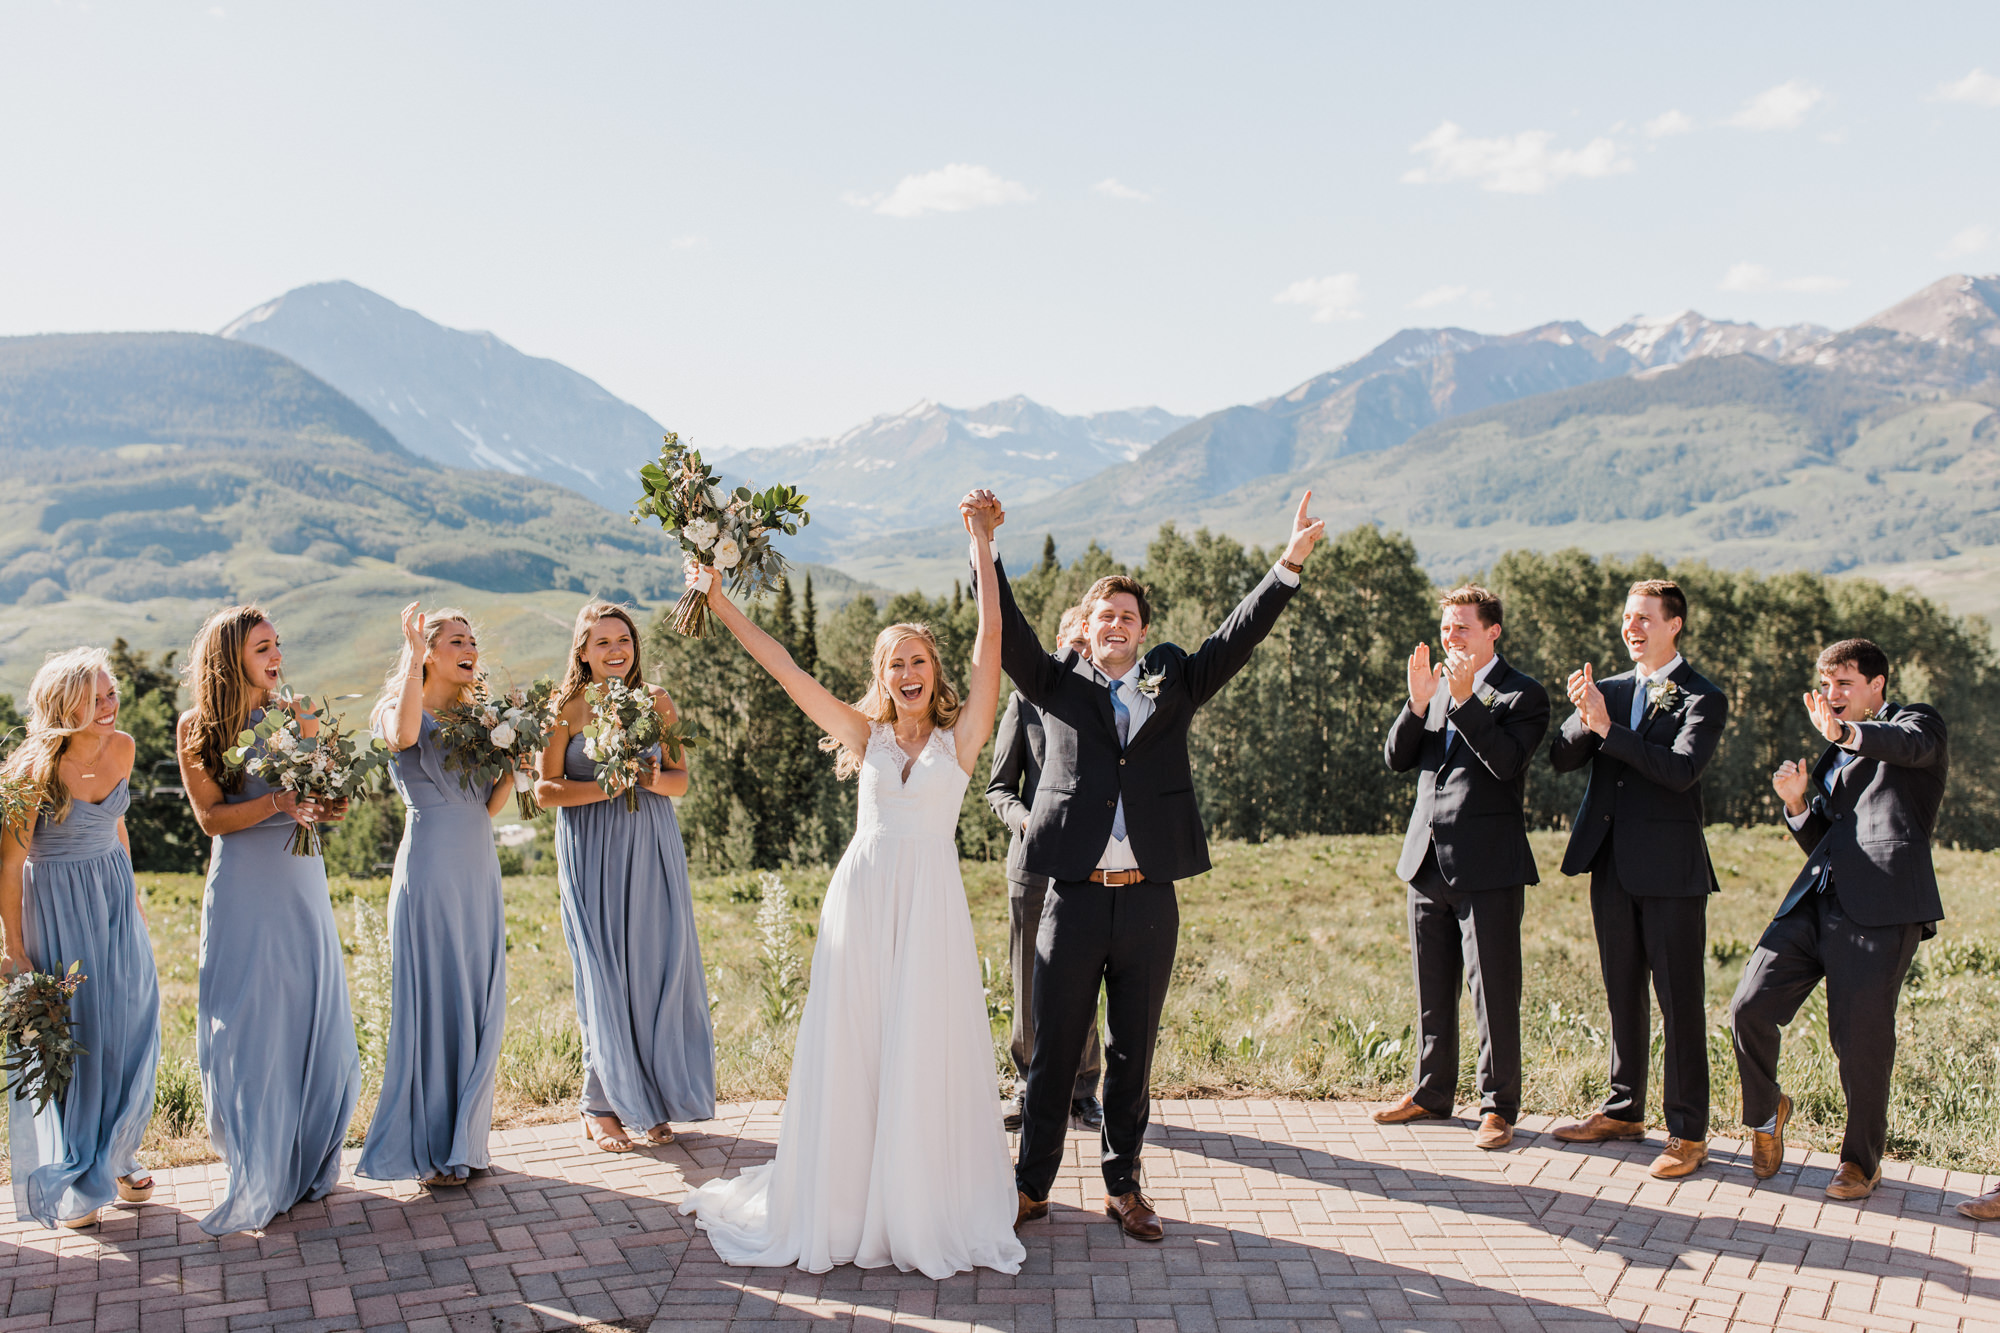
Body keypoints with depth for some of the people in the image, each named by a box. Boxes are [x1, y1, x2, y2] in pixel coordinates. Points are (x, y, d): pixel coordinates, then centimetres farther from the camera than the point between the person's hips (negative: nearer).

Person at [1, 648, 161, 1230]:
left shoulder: (121, 748, -4)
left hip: (114, 898, 6)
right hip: (54, 904, -5)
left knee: (126, 1031, 11)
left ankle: (113, 1158, 29)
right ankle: (66, 1181, 21)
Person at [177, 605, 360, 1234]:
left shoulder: (297, 716, 8)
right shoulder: (196, 728, -2)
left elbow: (325, 796, 8)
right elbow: (211, 818, -7)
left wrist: (325, 806, -15)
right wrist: (277, 803, -22)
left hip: (302, 882, 3)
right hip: (242, 892, -3)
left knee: (314, 1021, 6)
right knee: (249, 1028, 0)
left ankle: (307, 1165, 21)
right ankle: (258, 1176, 12)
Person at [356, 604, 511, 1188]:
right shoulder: (401, 710, -3)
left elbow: (488, 806, 12)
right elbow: (404, 735, -30)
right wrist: (414, 655, -24)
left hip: (480, 872, 7)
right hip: (431, 872, -7)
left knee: (479, 1005, 10)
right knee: (433, 1001, -2)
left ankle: (463, 1141, 21)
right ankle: (429, 1149, 8)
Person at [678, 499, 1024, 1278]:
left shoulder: (960, 737, 2)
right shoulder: (864, 736, 8)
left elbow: (990, 640, -6)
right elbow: (782, 668, 4)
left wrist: (983, 551, -8)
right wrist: (722, 606, 0)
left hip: (931, 905, -2)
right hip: (861, 898, 2)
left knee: (925, 1058, 3)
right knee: (847, 1055, 7)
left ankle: (926, 1210, 18)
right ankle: (841, 1204, 22)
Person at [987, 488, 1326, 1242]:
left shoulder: (1173, 684, 10)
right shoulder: (1057, 685, 7)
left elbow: (1239, 636, 3)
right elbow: (1009, 632, -4)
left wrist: (1290, 563, -8)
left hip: (1149, 902, 1)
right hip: (1074, 898, -1)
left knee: (1133, 1054, 11)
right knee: (1052, 1051, 6)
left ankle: (1124, 1187, 24)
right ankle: (1032, 1186, 19)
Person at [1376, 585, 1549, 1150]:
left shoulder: (1523, 695, -5)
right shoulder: (1438, 686, 13)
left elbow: (1507, 761, -20)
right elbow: (1396, 759, 6)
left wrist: (1464, 699, -23)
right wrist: (1417, 702, -8)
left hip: (1487, 867, -6)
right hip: (1428, 861, 6)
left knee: (1494, 992, 0)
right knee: (1431, 990, 15)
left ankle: (1498, 1108, 11)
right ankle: (1432, 1092, 28)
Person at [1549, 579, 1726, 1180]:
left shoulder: (1703, 698, -4)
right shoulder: (1610, 689, 12)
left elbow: (1681, 769, -20)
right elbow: (1561, 758, 2)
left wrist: (1609, 728, -23)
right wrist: (1584, 719, -18)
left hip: (1671, 868, -6)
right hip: (1613, 863, 6)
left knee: (1680, 1001, -2)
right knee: (1623, 994, 16)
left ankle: (1688, 1132, 6)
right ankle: (1624, 1110, 28)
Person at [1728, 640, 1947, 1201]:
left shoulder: (1915, 721, 8)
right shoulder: (1836, 755, 28)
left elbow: (1917, 745, -20)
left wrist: (1843, 733, -29)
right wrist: (1797, 803, 8)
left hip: (1880, 908, -6)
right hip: (1815, 901, 6)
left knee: (1861, 1038, -2)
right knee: (1750, 1007, -5)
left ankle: (1862, 1159, 19)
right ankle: (1766, 1112, 21)